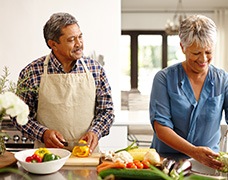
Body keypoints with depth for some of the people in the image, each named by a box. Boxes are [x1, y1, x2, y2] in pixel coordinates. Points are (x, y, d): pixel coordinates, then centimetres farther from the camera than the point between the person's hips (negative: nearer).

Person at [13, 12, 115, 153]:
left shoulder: (95, 69, 4)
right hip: (48, 154, -1)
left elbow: (107, 110, 10)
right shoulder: (31, 73, -2)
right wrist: (43, 133, -12)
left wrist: (95, 132, -8)